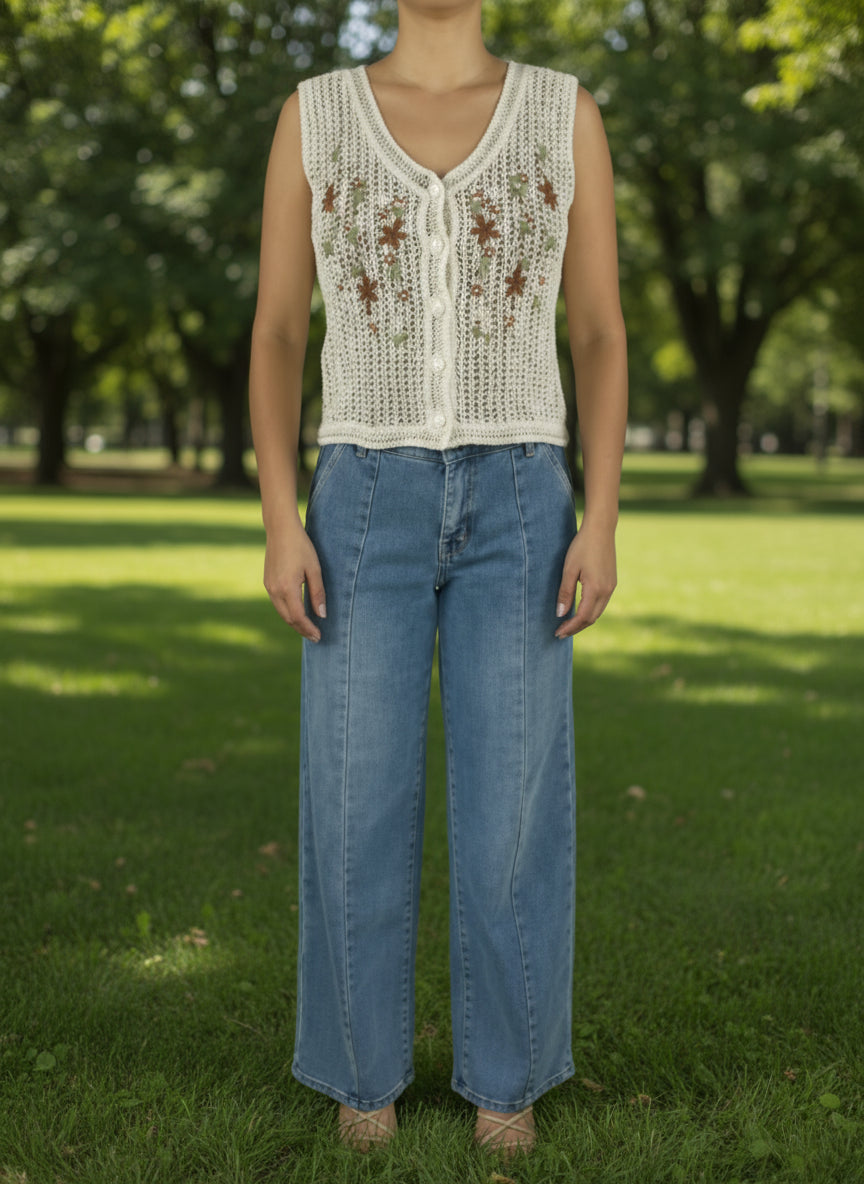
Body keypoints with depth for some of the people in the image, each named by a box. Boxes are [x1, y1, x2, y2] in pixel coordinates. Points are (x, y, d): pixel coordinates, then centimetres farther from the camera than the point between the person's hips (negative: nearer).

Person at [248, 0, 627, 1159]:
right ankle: (368, 1067, 24)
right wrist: (280, 526, -6)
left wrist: (602, 522, -6)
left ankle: (505, 1071, 24)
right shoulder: (313, 114, 5)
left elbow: (601, 335, 4)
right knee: (361, 814, 2)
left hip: (516, 507, 0)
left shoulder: (565, 111, 4)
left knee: (513, 812, 2)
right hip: (370, 506, 0)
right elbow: (277, 334, 3)